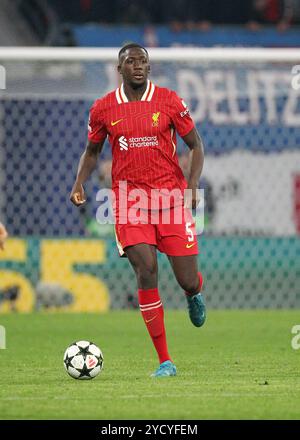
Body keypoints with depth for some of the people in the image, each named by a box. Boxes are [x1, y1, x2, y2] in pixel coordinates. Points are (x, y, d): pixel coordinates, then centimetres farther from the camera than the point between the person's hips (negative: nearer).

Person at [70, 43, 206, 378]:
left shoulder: (168, 101, -1)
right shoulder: (103, 109, 3)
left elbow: (195, 145, 5)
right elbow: (92, 151, 18)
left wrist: (192, 184, -10)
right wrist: (79, 183, 0)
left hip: (171, 197, 0)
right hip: (129, 200, 0)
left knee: (188, 281, -2)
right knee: (146, 272, -14)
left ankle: (194, 294, 41)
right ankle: (164, 361, -6)